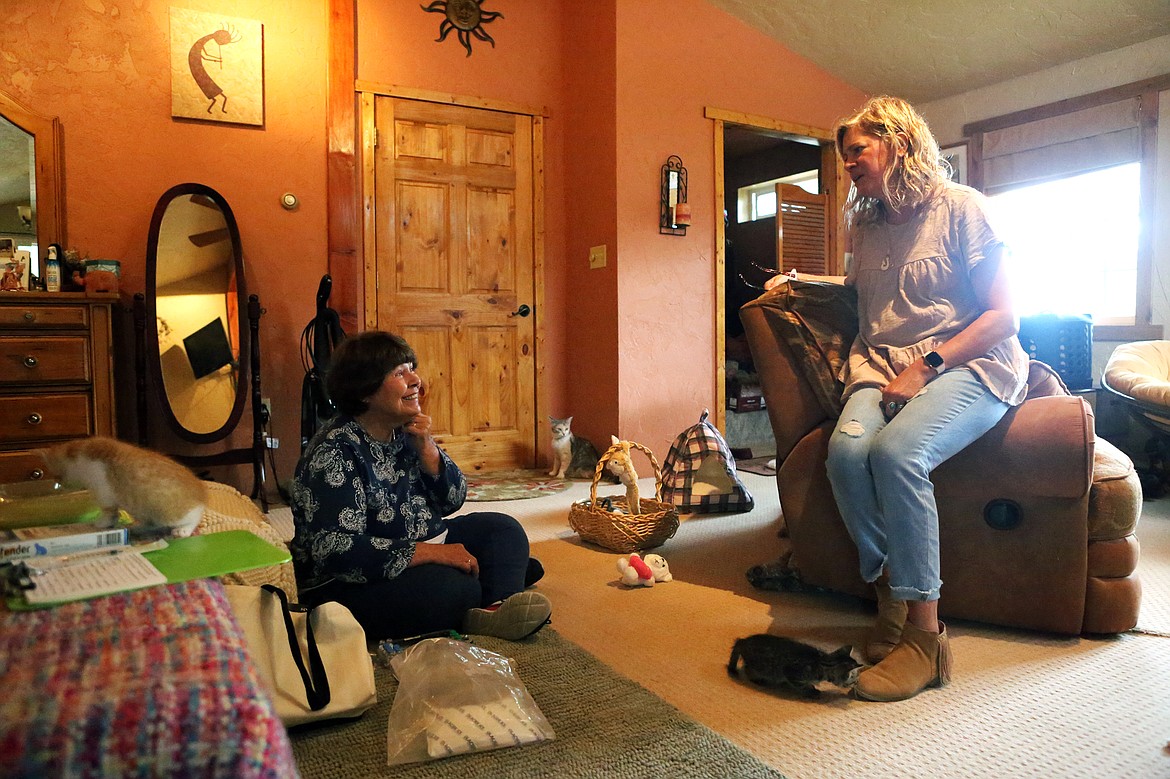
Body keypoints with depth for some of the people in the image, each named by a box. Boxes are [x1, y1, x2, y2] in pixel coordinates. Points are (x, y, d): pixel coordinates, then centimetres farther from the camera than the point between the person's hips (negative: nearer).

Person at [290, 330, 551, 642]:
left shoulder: (406, 431, 4)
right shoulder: (334, 452, -19)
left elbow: (451, 502, 6)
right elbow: (336, 550, -28)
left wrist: (426, 448, -11)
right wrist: (433, 552, -28)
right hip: (352, 583, -9)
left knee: (503, 528, -1)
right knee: (457, 586, -34)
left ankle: (498, 607, -24)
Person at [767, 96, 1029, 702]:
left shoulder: (960, 207, 0)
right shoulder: (864, 226, 18)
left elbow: (1003, 316, -5)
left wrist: (925, 366, -16)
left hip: (969, 364, -5)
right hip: (882, 365, 5)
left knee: (896, 452, -35)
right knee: (846, 448, -29)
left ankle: (925, 634, -24)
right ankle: (890, 597, -14)